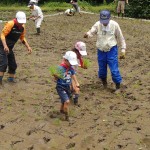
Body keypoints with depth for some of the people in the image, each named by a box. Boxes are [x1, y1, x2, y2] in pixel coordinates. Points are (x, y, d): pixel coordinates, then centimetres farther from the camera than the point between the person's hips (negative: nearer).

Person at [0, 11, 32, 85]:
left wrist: (28, 47, 8)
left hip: (9, 48, 7)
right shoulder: (10, 24, -20)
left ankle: (11, 78, 29)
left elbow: (22, 38, 17)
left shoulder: (22, 27, 3)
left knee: (13, 65, 11)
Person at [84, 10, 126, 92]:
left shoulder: (114, 25, -10)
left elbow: (121, 38, -2)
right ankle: (104, 84, 38)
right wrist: (87, 34, -42)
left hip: (112, 50, -2)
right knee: (102, 69, 13)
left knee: (114, 70, -5)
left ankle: (118, 87, 13)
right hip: (101, 51, 3)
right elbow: (91, 31, -17)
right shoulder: (97, 24, -6)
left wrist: (123, 50, -3)